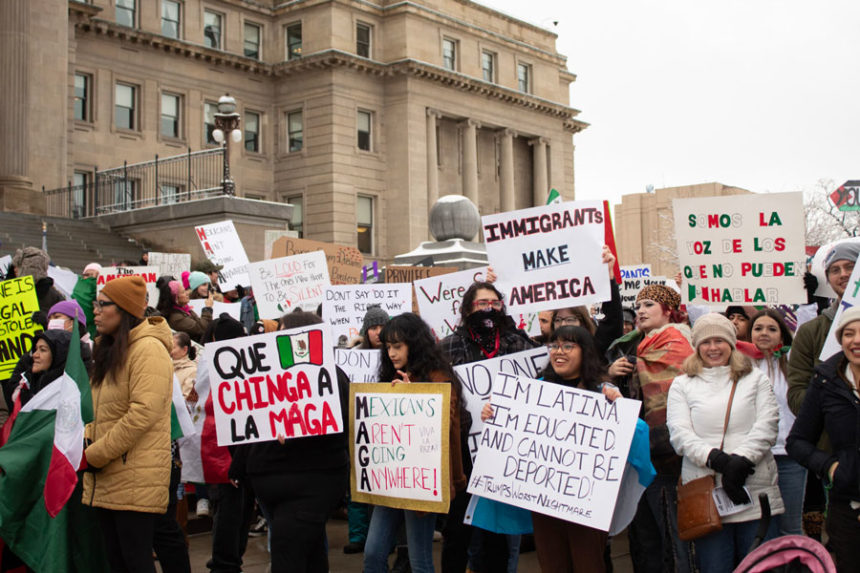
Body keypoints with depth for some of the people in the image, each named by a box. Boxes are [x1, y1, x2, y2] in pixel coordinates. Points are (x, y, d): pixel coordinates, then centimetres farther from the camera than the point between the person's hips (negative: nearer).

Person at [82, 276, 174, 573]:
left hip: (136, 479, -9)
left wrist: (95, 454, -15)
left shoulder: (148, 349, -12)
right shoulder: (109, 351, 19)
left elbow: (143, 413, -20)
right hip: (107, 479, 9)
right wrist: (87, 443, 2)